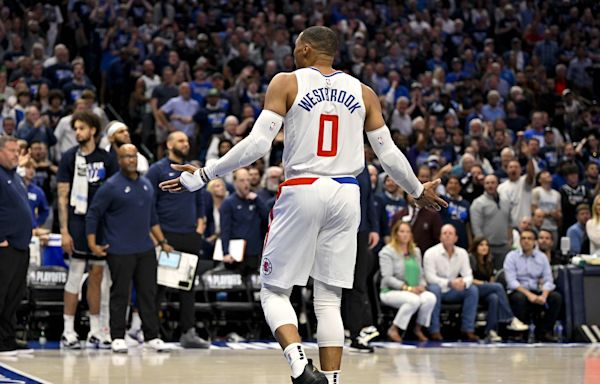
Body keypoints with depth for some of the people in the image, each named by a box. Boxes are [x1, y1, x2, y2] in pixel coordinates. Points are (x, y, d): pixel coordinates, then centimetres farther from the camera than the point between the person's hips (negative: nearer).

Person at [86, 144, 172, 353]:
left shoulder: (146, 185, 13)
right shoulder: (111, 186, -6)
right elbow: (93, 215, -4)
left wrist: (162, 241, 19)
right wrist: (92, 244, -10)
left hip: (145, 249, 6)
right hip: (120, 251, -6)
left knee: (148, 293, 6)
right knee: (120, 294, -1)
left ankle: (152, 336, 11)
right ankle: (118, 338, 7)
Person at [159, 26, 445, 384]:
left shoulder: (287, 83, 1)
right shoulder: (363, 92, 11)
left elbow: (258, 143, -8)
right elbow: (389, 153, 13)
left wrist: (204, 175, -3)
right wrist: (419, 191, 29)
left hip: (302, 191, -3)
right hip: (346, 194, 3)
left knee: (274, 291, 7)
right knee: (329, 300, 9)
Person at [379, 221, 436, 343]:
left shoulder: (416, 251, 18)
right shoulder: (387, 252, -3)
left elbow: (421, 274, 18)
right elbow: (387, 278, -11)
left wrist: (422, 285, -6)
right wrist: (407, 288, -19)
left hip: (413, 291, 6)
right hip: (391, 292, -5)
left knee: (431, 298, -27)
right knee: (414, 300, -36)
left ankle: (418, 328, -8)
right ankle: (393, 329, -19)